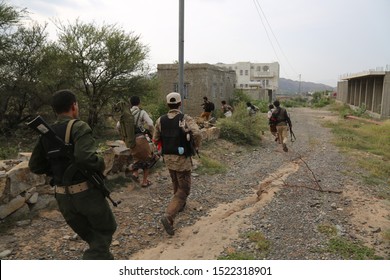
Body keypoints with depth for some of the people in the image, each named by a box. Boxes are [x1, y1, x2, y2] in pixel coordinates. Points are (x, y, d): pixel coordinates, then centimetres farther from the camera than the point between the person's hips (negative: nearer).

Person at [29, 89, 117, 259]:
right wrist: (100, 164, -11)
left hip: (63, 198, 6)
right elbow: (85, 157, -30)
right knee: (106, 230, 17)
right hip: (87, 192, -6)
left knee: (92, 238, 21)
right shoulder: (79, 127, -14)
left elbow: (35, 166, 11)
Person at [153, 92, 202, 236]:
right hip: (182, 159, -5)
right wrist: (196, 146, -10)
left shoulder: (160, 120, -1)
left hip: (168, 158, 5)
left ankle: (180, 205, 48)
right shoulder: (185, 119, -14)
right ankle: (168, 216, -13)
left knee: (176, 184, 28)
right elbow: (197, 133, -29)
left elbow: (155, 139, 4)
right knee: (184, 189, 2)